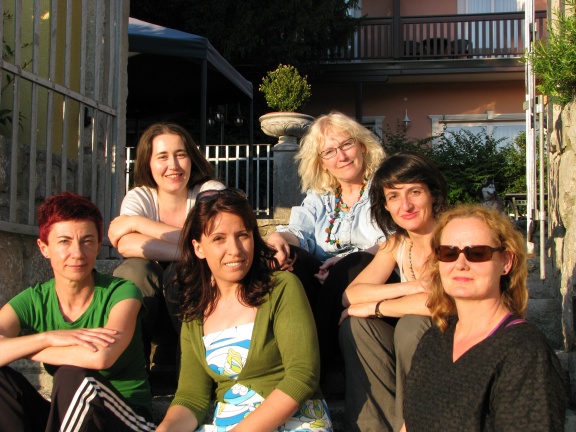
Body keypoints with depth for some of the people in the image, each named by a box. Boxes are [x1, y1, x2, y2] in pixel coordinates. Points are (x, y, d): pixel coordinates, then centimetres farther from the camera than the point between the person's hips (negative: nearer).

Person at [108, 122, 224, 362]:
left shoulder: (211, 192, -7)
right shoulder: (139, 197, -2)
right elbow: (126, 245, -24)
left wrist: (137, 223, -20)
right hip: (150, 302, 2)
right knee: (134, 270, -28)